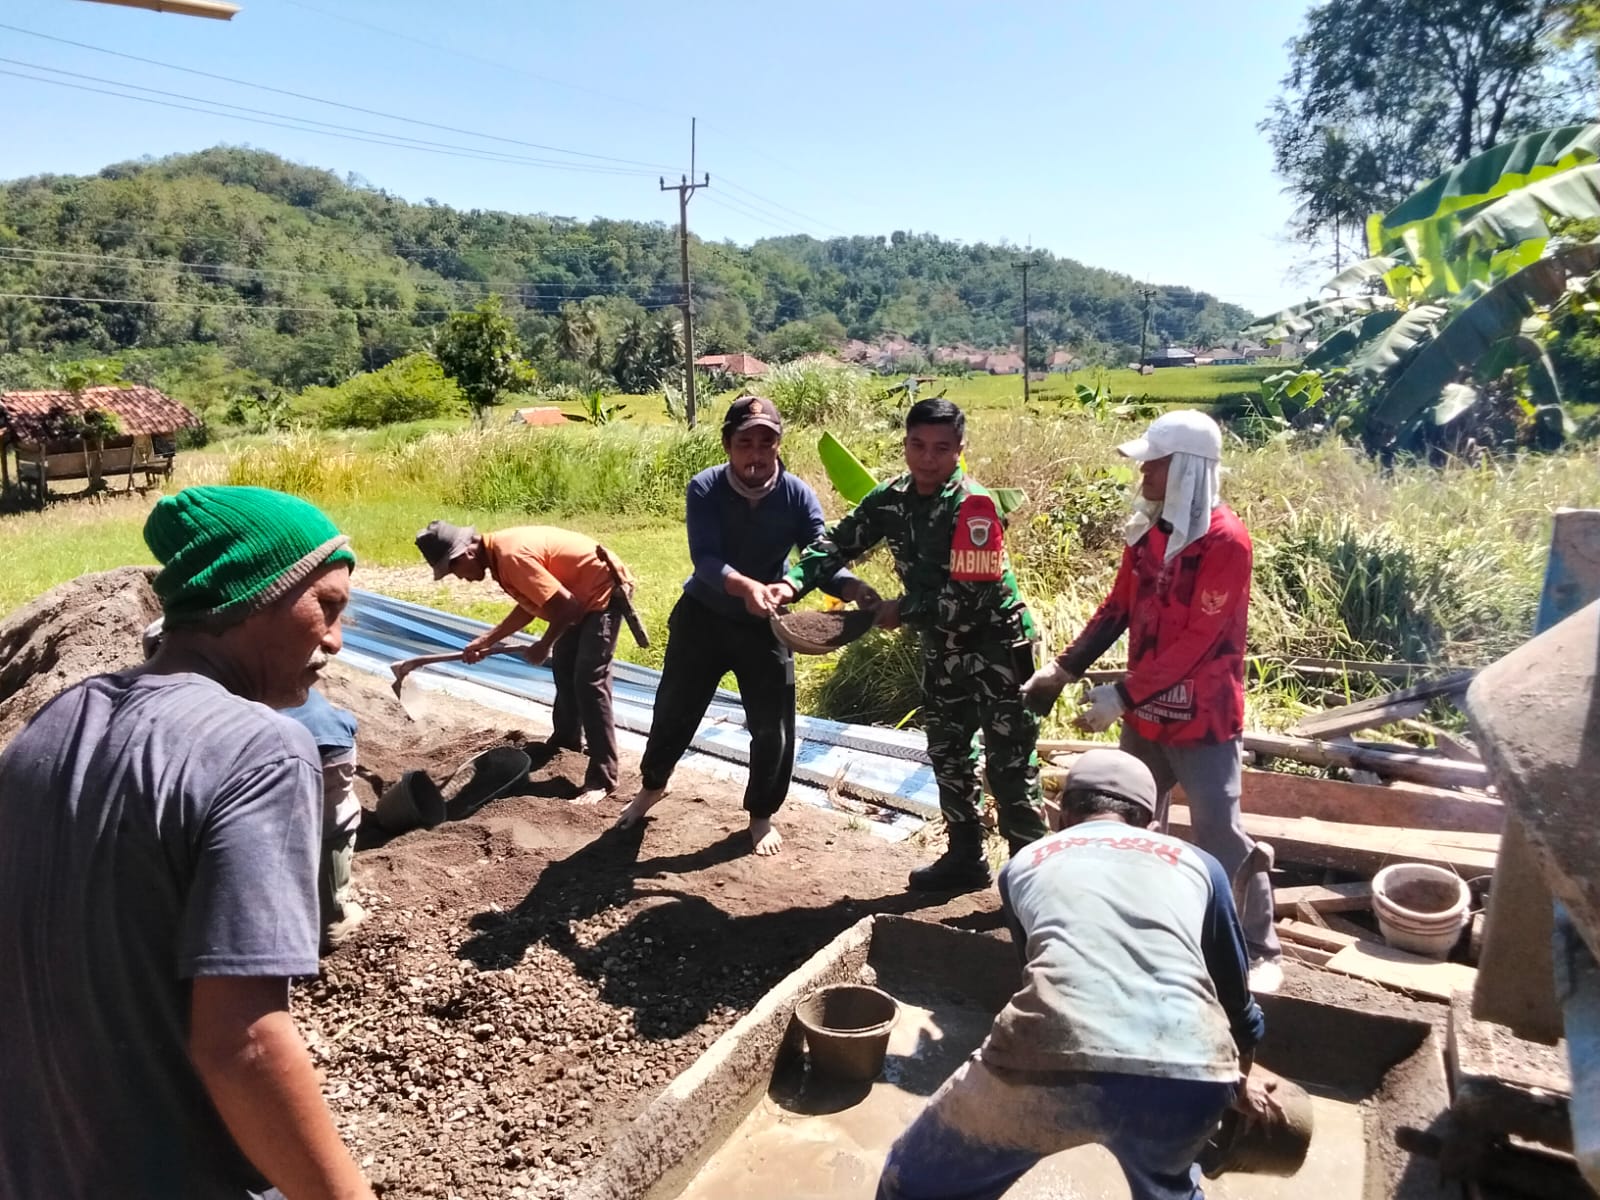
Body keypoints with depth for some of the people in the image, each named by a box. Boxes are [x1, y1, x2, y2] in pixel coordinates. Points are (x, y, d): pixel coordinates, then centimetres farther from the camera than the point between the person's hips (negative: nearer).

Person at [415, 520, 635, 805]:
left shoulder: (511, 556, -28)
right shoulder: (498, 553, 3)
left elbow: (566, 607, -27)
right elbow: (530, 605, 15)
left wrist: (543, 647, -11)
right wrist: (486, 641, 12)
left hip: (605, 590, -11)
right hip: (583, 592, 11)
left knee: (589, 682, -13)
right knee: (563, 666, 23)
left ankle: (602, 778, -9)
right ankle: (568, 737, 44)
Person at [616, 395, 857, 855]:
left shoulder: (798, 495, -17)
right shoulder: (704, 489, -21)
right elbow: (705, 560, -33)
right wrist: (744, 586, -54)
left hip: (765, 626, 1)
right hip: (703, 615, 0)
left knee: (773, 727, 5)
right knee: (674, 710, 15)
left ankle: (762, 814, 30)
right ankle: (652, 786, 43)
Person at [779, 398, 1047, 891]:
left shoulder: (974, 507, -24)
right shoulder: (891, 498, -4)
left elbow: (969, 597, -28)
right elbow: (838, 542, -2)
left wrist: (900, 611, -17)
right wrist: (794, 582, -20)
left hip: (996, 645, -7)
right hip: (943, 647, 7)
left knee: (1011, 763, -1)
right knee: (948, 753, 16)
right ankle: (965, 858, 32)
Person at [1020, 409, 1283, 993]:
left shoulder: (1225, 540, -19)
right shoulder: (1147, 529, 4)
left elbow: (1198, 640, -22)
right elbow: (1119, 607, 9)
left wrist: (1121, 694, -22)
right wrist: (1064, 667, 0)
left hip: (1201, 717, -7)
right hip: (1145, 711, 7)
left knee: (1219, 833, 1)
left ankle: (1260, 948, 19)